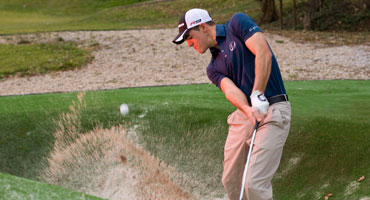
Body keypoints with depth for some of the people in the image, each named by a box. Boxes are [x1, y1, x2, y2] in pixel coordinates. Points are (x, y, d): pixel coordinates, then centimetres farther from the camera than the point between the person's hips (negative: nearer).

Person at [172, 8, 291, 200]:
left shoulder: (238, 23, 0)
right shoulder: (214, 68, 15)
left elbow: (263, 53, -15)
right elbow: (231, 90, -6)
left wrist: (258, 95, -22)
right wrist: (248, 109, -27)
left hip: (272, 112, -8)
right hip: (242, 116, 8)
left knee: (255, 184, -14)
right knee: (231, 181, 14)